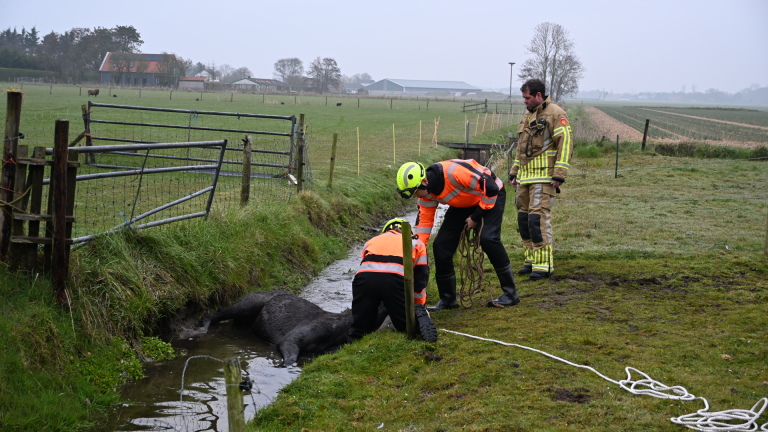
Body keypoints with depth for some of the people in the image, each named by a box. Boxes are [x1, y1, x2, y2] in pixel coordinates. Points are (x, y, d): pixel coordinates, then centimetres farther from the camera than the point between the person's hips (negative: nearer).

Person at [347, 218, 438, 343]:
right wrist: (419, 306, 45)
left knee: (360, 327, 15)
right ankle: (419, 317, -14)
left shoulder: (372, 241, 39)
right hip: (395, 279, -1)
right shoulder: (416, 243, 34)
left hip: (364, 277, 1)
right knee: (406, 326, 16)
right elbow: (420, 280, 31)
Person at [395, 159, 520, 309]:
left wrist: (476, 217, -21)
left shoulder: (453, 171, -37)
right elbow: (423, 222, -4)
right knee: (441, 245, -4)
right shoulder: (427, 192, -13)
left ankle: (510, 293, -16)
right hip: (463, 204, 7)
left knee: (488, 238, -28)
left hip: (490, 196, -7)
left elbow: (490, 187, -30)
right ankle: (447, 299, 8)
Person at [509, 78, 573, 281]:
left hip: (544, 178, -9)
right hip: (525, 178, 9)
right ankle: (531, 260, 18)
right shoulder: (527, 117, 20)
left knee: (538, 218, -13)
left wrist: (559, 175, -19)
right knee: (524, 218, 9)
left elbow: (565, 145, -14)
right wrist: (514, 172, 22)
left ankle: (543, 264, -9)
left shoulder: (555, 114, -7)